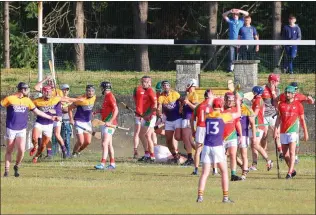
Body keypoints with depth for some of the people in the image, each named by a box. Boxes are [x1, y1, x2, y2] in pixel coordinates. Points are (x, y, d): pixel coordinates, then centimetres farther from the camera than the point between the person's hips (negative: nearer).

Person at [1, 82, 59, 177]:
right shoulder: (9, 99, -5)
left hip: (22, 130, 3)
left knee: (21, 150, -12)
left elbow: (37, 111, 15)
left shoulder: (27, 100, 8)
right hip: (11, 129, -3)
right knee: (9, 151, 2)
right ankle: (6, 171, 12)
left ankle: (16, 167, 10)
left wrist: (50, 117, 15)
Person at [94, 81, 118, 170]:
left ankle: (102, 163, -23)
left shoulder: (110, 97, -14)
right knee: (109, 144, 15)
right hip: (105, 124, 11)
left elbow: (116, 110, -21)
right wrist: (97, 111, 12)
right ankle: (112, 163, 20)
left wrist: (110, 122, -27)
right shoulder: (106, 97, 15)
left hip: (109, 124, -11)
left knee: (105, 144, -17)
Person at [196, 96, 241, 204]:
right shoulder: (222, 116, -1)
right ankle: (225, 197, 4)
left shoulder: (207, 116, 9)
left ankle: (200, 196, -8)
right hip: (218, 146, -3)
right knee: (224, 172, 7)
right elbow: (238, 114, 11)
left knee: (204, 173, 3)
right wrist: (238, 102, 25)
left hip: (207, 147, 3)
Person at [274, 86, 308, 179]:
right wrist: (276, 130, 1)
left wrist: (305, 132, 5)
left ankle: (289, 173, -16)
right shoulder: (281, 105, 9)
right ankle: (292, 170, 25)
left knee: (292, 152, -13)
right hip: (283, 132, 4)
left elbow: (302, 119, 6)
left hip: (293, 131, -4)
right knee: (285, 154, 7)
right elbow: (278, 119, 11)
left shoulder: (298, 105, 1)